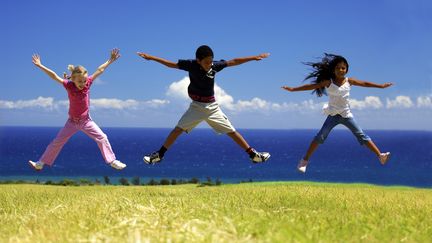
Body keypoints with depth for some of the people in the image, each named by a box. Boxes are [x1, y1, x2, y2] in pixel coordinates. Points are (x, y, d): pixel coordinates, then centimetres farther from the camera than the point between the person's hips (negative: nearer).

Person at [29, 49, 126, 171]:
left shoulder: (87, 83, -12)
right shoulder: (69, 85, -17)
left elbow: (99, 70, -7)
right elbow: (54, 76, -21)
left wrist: (110, 61, -4)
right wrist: (40, 65, -25)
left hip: (86, 121, 1)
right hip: (72, 122, -1)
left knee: (102, 138, -6)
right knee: (57, 142, 3)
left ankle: (112, 161, 5)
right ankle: (41, 163, 13)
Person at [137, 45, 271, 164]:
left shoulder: (215, 65, -9)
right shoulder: (191, 65, -12)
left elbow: (234, 62, -2)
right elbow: (171, 64, -5)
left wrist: (254, 57, -1)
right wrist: (151, 57, -6)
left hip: (212, 107, 1)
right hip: (197, 106, -1)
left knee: (232, 132, -1)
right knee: (178, 129, -9)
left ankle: (254, 154, 4)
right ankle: (159, 155, 0)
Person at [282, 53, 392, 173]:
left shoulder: (349, 81, -1)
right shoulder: (329, 82, -8)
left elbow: (365, 83, 4)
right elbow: (312, 86, -10)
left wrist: (381, 86, 4)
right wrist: (293, 89, -14)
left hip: (346, 115, 2)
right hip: (333, 115, -2)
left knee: (362, 136, -2)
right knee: (320, 136, -12)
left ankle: (380, 155, -3)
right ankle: (305, 160, -6)